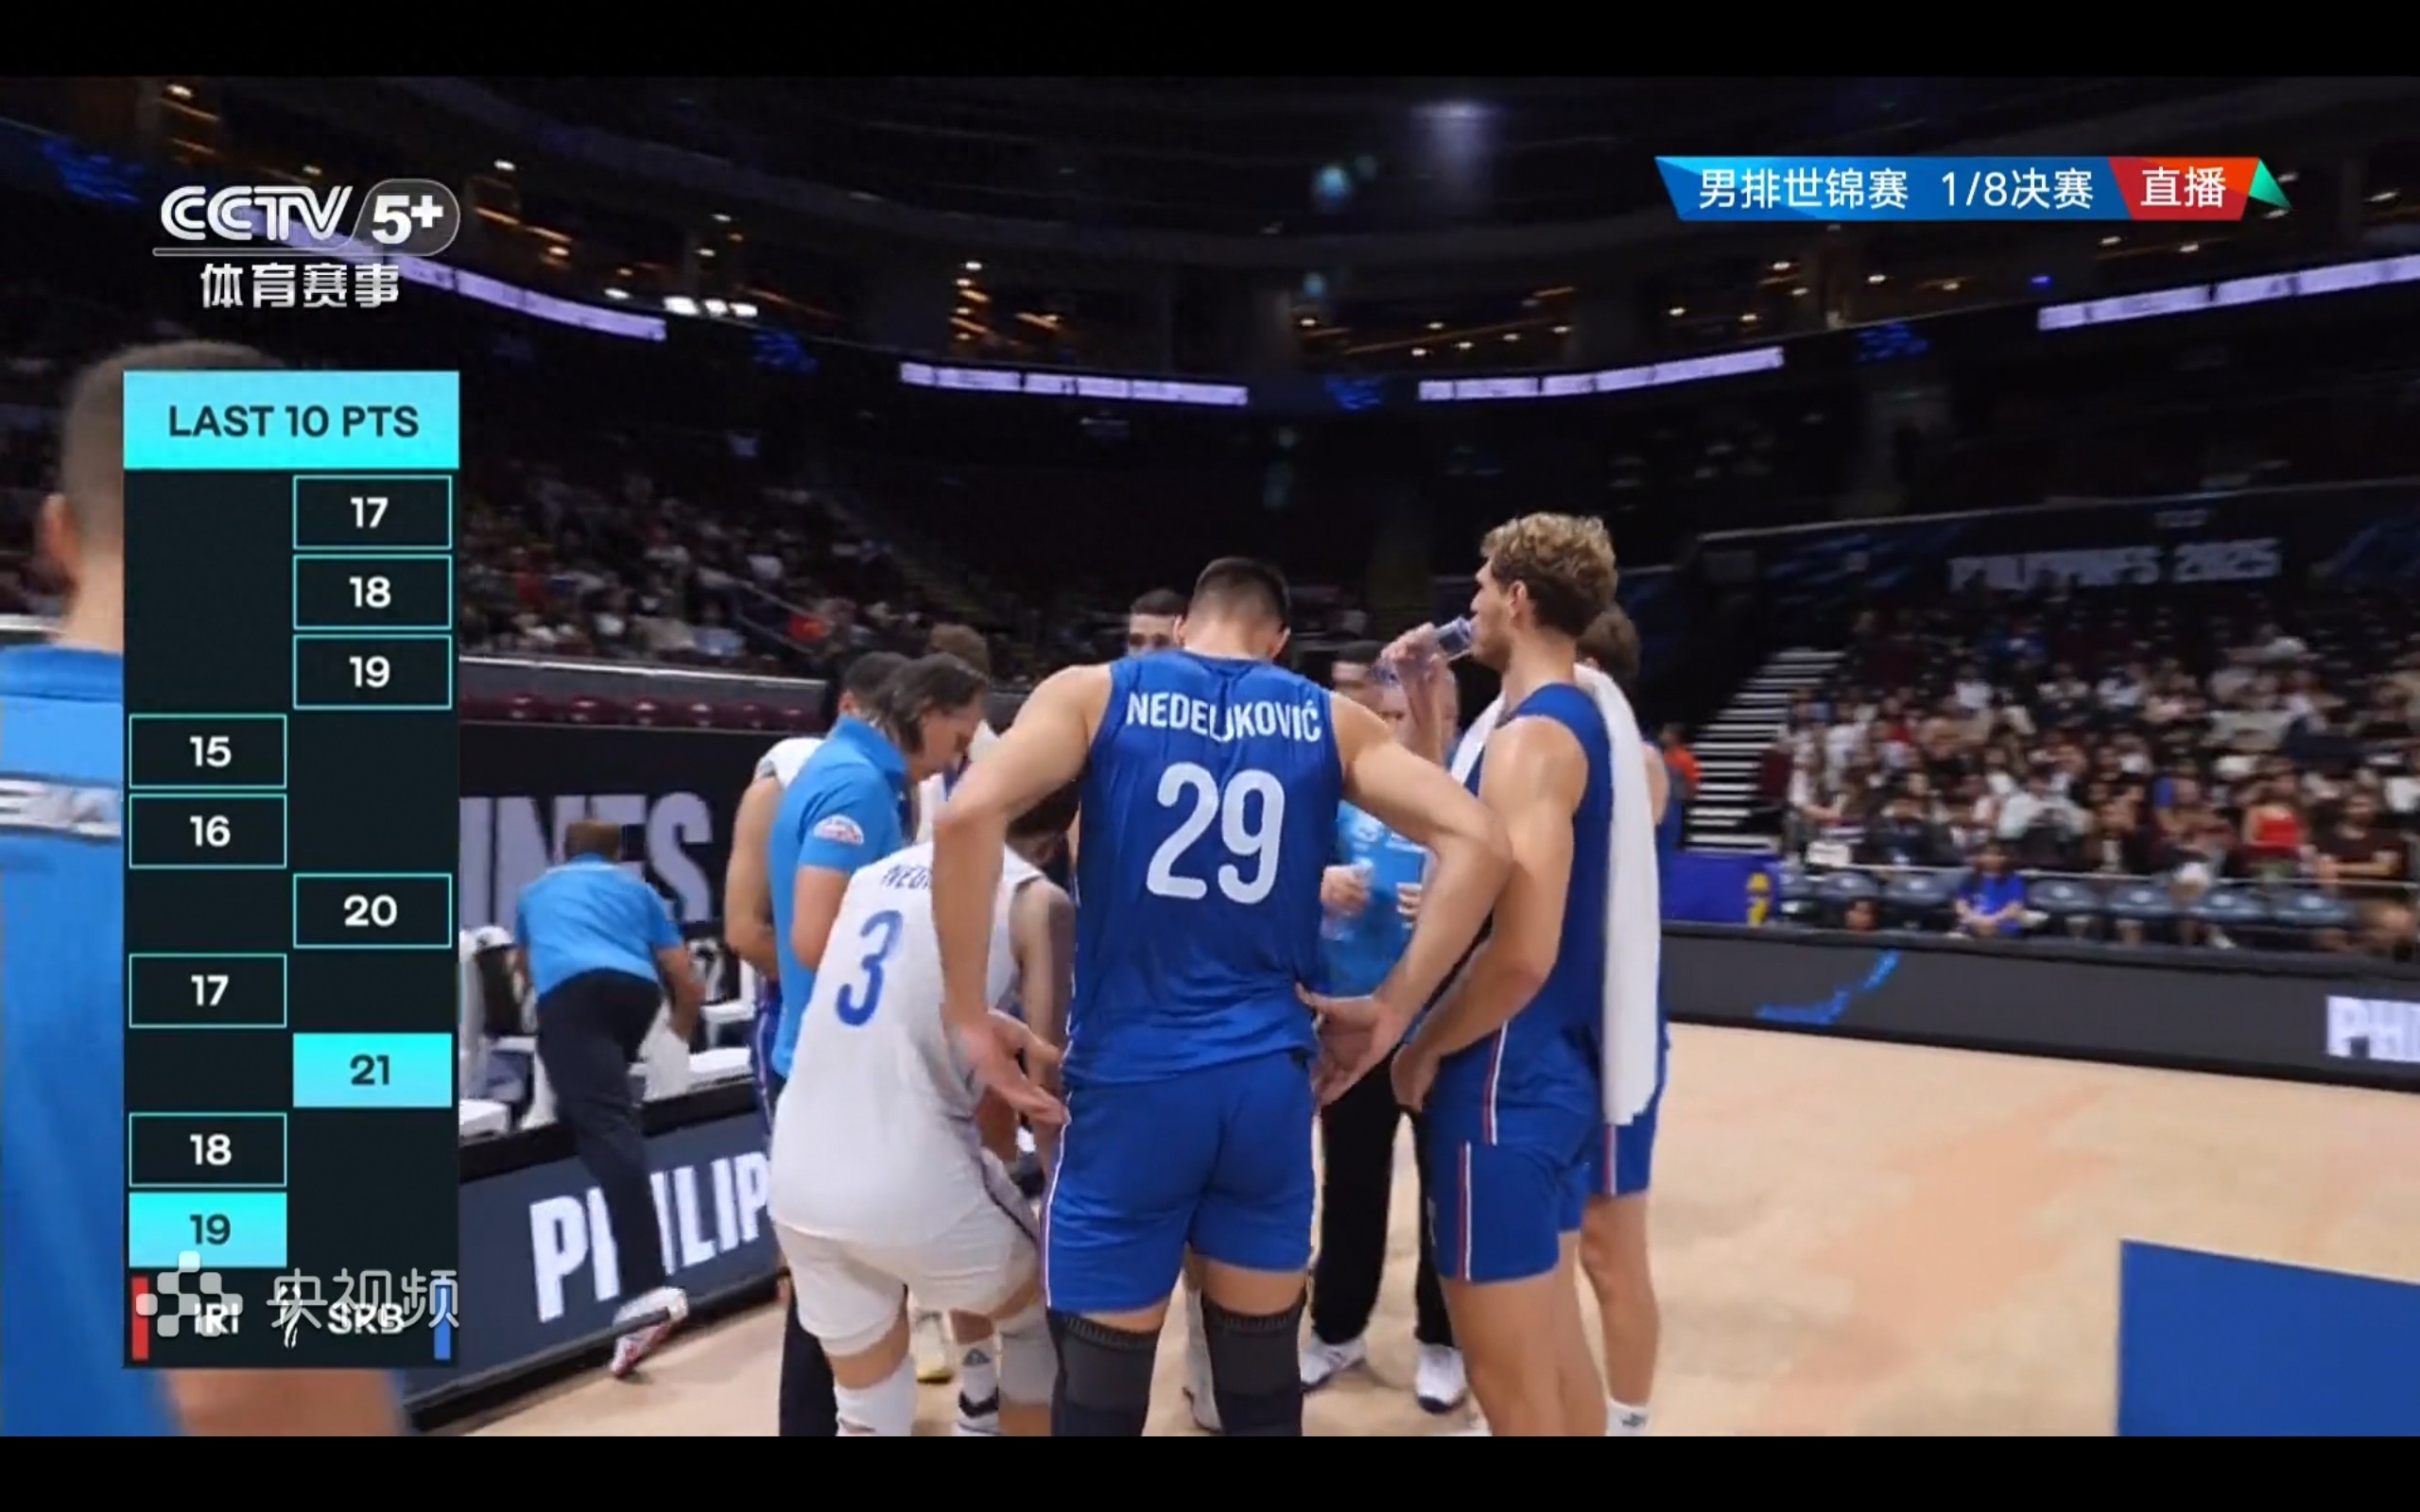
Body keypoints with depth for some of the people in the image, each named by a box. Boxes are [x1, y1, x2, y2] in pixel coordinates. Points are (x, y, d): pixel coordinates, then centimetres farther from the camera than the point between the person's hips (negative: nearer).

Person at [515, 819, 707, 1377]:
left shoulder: (536, 891, 38)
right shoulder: (638, 890, 33)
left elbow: (526, 968, 57)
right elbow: (687, 984, 27)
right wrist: (680, 1036, 48)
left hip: (570, 992, -2)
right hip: (637, 989, 2)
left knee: (609, 1129, -19)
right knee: (602, 1113, 27)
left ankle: (648, 1292, -36)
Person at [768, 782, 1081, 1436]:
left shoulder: (877, 873, 16)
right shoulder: (1039, 902, -1)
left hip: (796, 1178, 6)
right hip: (909, 1181, -5)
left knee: (872, 1413, 23)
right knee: (1038, 1320, 25)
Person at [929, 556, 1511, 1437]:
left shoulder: (1095, 695, 1)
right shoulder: (1330, 721, 7)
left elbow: (969, 814, -16)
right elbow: (1476, 841, -3)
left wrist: (969, 1017, -9)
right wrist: (1391, 1011, 2)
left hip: (1131, 1079, -2)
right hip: (1270, 1081, 2)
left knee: (1100, 1389, 12)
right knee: (1263, 1383, 18)